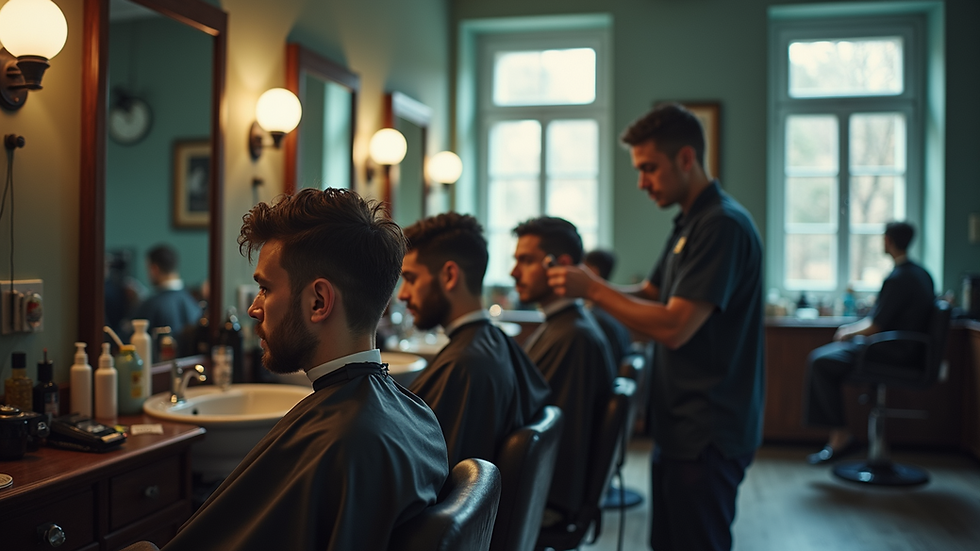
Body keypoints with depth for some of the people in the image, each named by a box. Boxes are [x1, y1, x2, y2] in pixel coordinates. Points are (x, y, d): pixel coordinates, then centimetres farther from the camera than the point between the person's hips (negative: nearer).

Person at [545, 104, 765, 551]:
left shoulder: (723, 225, -19)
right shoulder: (690, 224, 14)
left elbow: (674, 328, -24)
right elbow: (649, 296, 18)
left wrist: (594, 289, -17)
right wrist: (582, 285, 3)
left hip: (708, 434, -10)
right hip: (679, 427, 10)